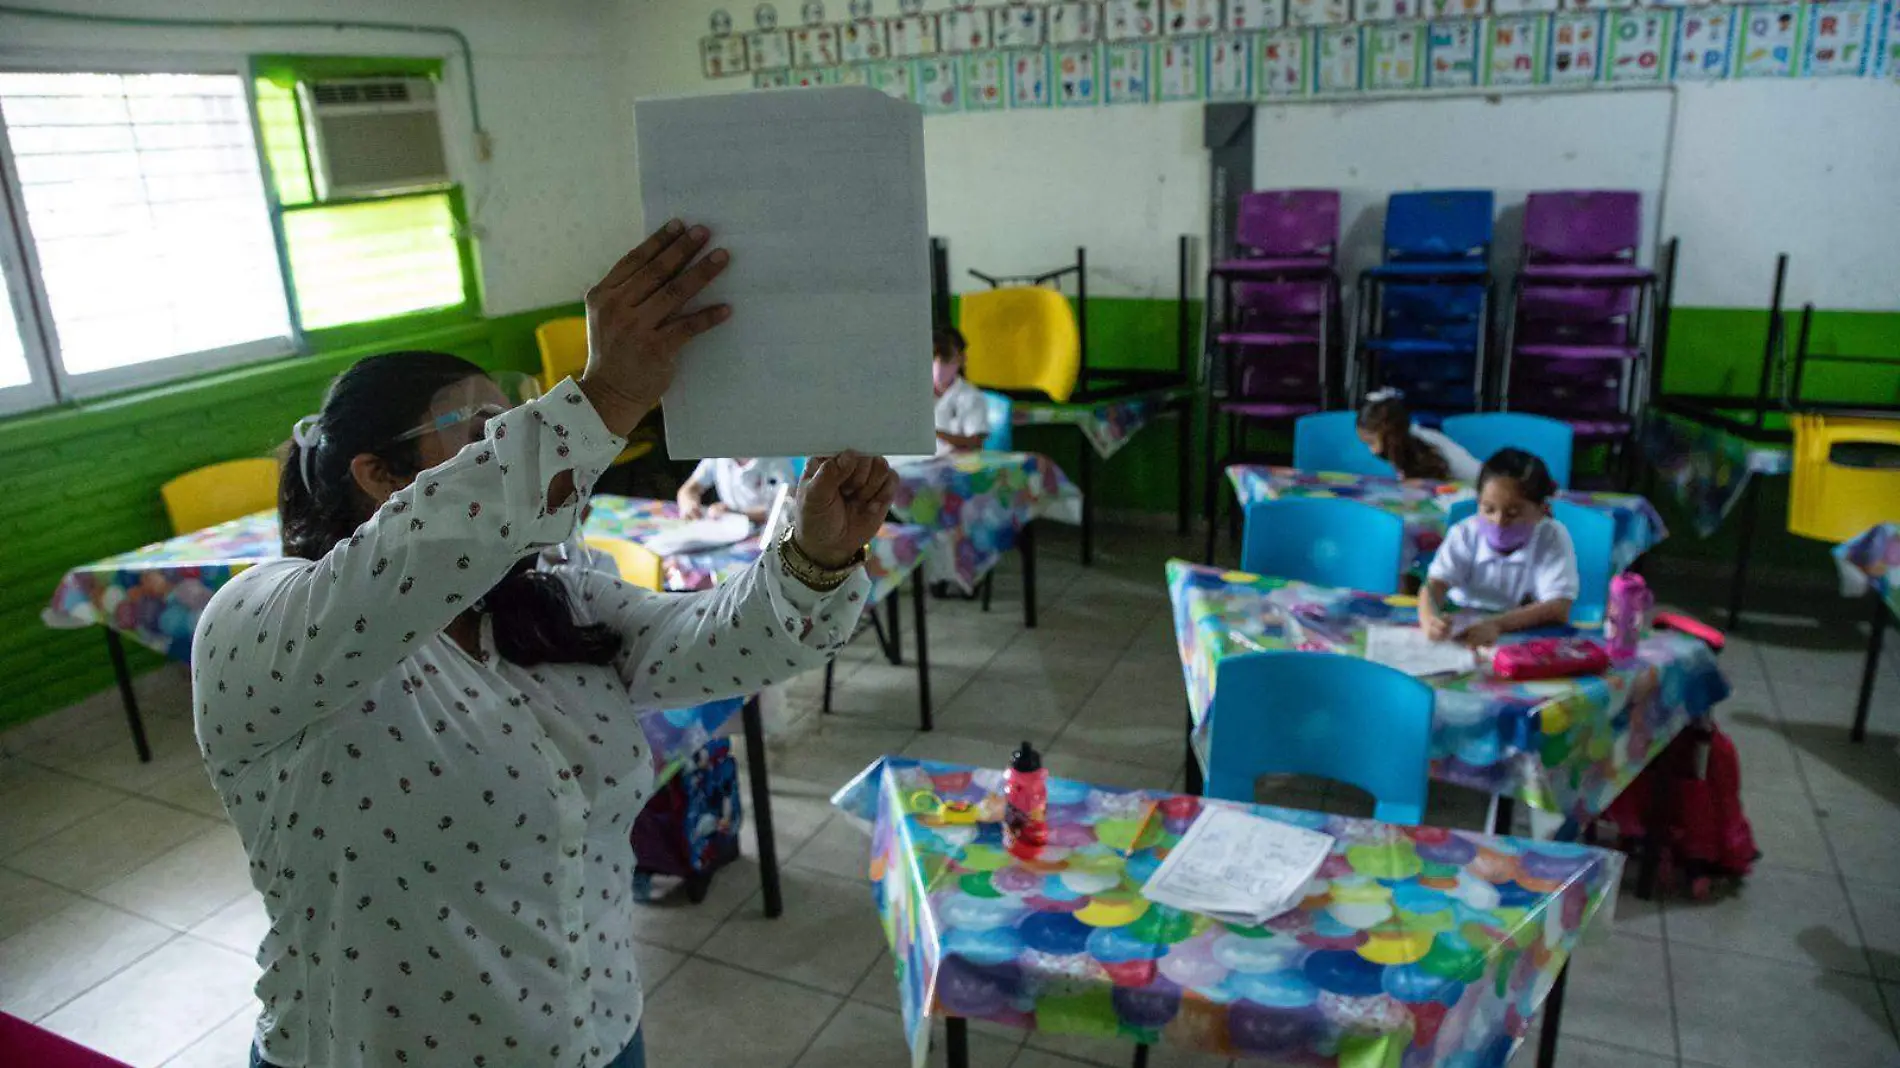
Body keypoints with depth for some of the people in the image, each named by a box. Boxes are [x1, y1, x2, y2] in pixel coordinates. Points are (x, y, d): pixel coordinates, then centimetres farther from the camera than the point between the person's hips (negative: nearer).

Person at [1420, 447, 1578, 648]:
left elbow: (1558, 608, -21)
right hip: (1462, 632, 0)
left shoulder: (1553, 538, -11)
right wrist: (1430, 619, -43)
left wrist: (1497, 625, -36)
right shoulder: (1466, 534, -6)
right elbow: (1435, 584, -19)